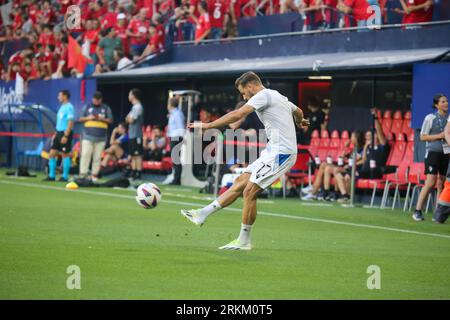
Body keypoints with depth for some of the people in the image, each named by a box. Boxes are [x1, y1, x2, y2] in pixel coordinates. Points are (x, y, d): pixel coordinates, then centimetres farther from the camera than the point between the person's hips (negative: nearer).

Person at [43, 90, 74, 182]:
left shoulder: (69, 107, -12)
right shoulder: (62, 107, 15)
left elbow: (70, 123, -18)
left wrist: (65, 136, -22)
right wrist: (56, 134, 19)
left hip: (65, 133, -9)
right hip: (59, 133, 9)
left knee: (65, 154, -2)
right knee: (52, 153, 5)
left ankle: (65, 176, 5)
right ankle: (51, 176, 10)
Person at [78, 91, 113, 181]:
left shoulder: (106, 108, 9)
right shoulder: (87, 107, 9)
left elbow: (110, 120, 7)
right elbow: (81, 119, 10)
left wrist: (101, 119, -10)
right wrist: (88, 118, -10)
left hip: (101, 137, 0)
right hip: (88, 135, 0)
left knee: (97, 157, 0)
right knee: (85, 154, -9)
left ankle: (94, 174, 4)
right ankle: (83, 174, -8)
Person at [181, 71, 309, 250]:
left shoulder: (263, 95, -8)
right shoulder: (279, 96, 21)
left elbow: (237, 115, -20)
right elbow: (298, 112, 40)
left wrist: (208, 125, -17)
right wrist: (299, 122, 64)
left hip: (281, 153, -10)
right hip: (274, 151, 10)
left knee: (249, 191, -12)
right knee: (240, 181, 9)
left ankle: (244, 241, -5)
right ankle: (202, 215, 10)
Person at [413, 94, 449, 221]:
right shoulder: (430, 118, -3)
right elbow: (423, 136, -3)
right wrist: (439, 136, -13)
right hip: (433, 152, -5)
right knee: (430, 182, -12)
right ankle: (417, 211, -8)